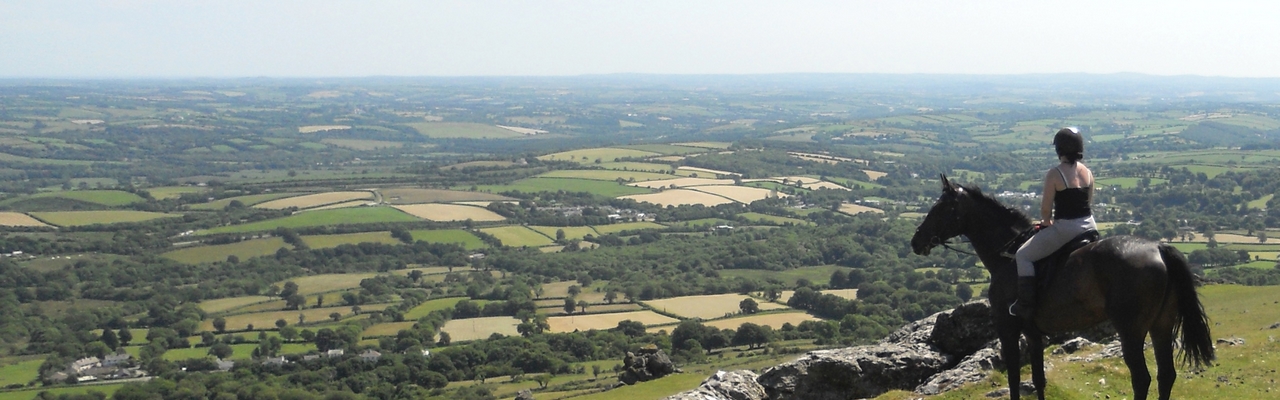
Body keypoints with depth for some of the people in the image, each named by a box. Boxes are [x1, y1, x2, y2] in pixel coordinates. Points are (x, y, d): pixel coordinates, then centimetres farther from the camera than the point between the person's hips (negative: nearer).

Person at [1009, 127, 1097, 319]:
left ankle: (1027, 305, 0)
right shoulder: (1087, 172, 4)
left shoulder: (1054, 174, -16)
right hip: (1089, 226, 7)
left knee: (1023, 256, 7)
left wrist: (1047, 221, 9)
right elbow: (1088, 201, 13)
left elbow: (1045, 208, -12)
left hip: (1065, 228, -7)